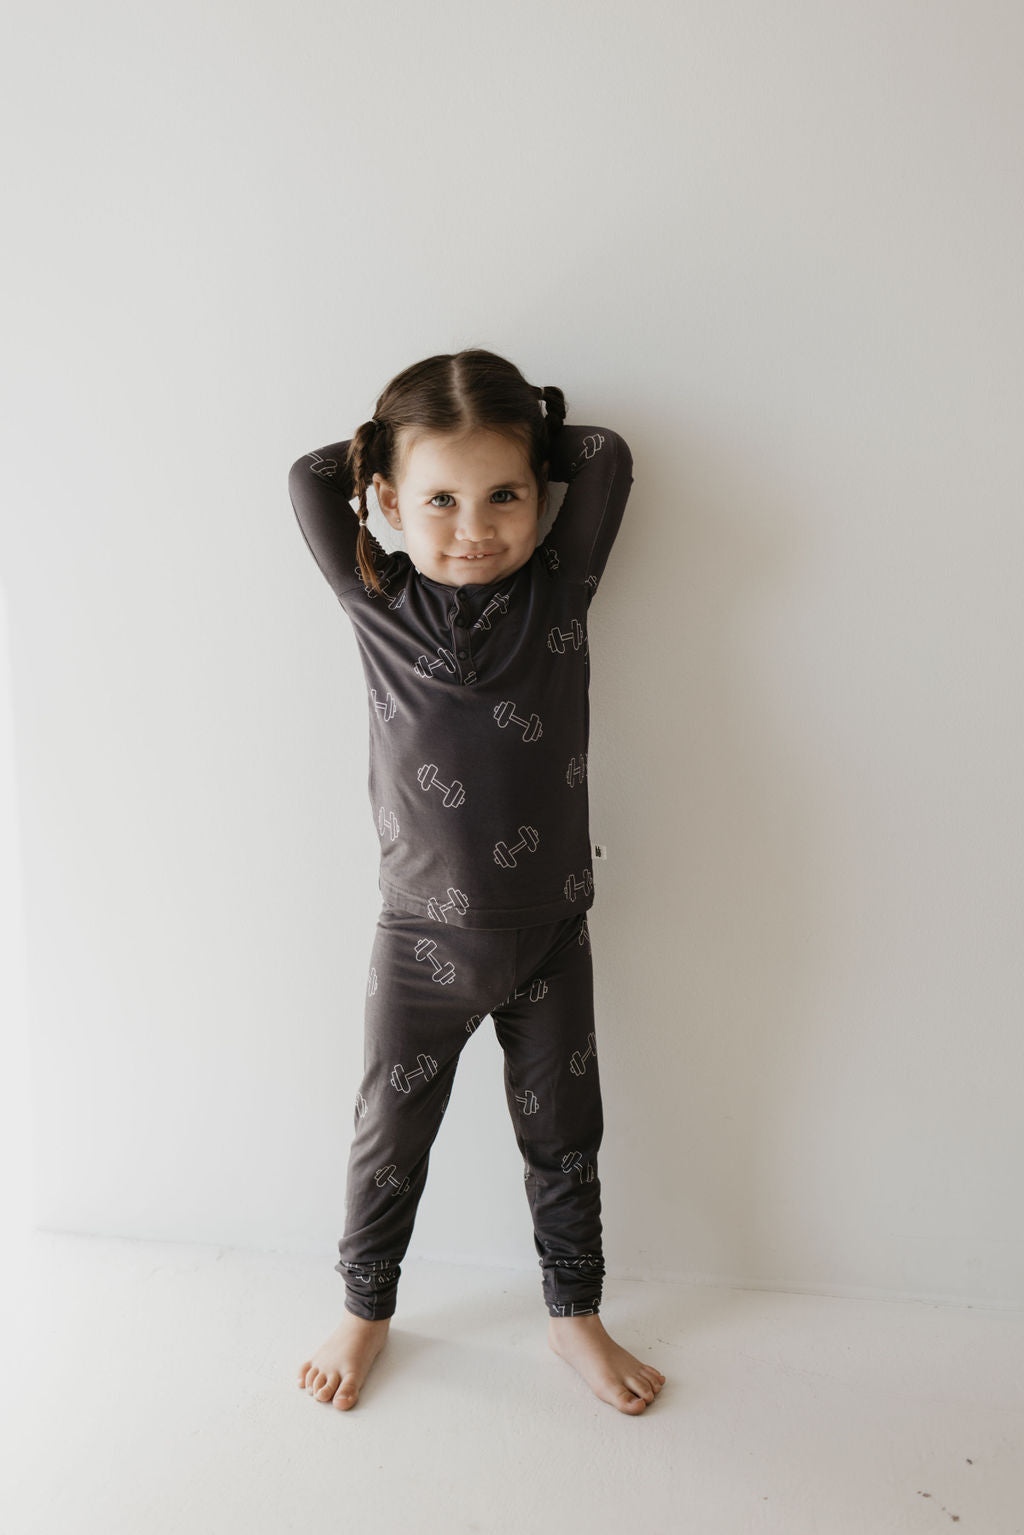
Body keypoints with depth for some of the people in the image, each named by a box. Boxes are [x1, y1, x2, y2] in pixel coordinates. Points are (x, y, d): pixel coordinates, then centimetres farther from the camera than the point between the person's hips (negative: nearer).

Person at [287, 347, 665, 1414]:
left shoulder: (558, 594, -7)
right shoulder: (377, 604, -7)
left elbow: (606, 457, -12)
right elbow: (309, 479, -10)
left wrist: (525, 438, 0)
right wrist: (388, 444, 0)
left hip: (549, 938, 1)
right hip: (421, 940, 0)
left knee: (563, 1139, 18)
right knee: (389, 1139, 17)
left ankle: (574, 1315, 43)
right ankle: (366, 1311, 44)